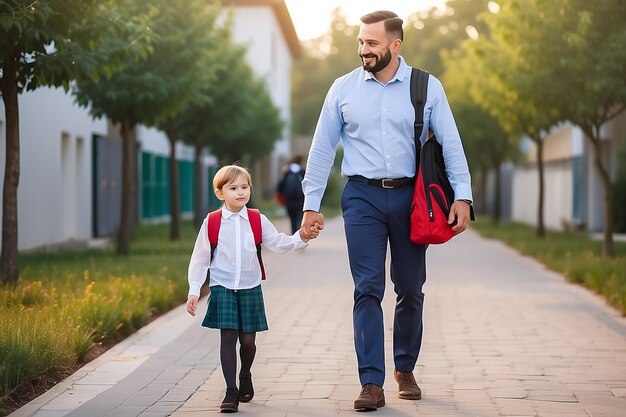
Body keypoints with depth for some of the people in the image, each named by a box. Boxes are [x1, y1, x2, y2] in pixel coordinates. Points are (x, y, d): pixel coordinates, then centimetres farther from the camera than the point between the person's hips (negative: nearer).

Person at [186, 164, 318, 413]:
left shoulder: (258, 221, 2)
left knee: (248, 339, 7)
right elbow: (200, 258, 2)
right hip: (222, 287, -2)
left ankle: (245, 375, 36)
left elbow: (279, 244, 2)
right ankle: (231, 392, -4)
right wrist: (194, 290, -1)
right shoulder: (211, 223, -2)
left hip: (250, 287, 2)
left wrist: (301, 238, -16)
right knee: (228, 337, -8)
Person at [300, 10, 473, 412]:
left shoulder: (426, 87, 1)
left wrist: (462, 196, -9)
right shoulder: (343, 89, 3)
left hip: (410, 197, 1)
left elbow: (450, 142, 0)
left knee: (410, 289, 8)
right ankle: (372, 383, -5)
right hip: (363, 197, 0)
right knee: (368, 290, -5)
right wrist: (312, 205, 4)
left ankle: (405, 369, 26)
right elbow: (322, 148, 6)